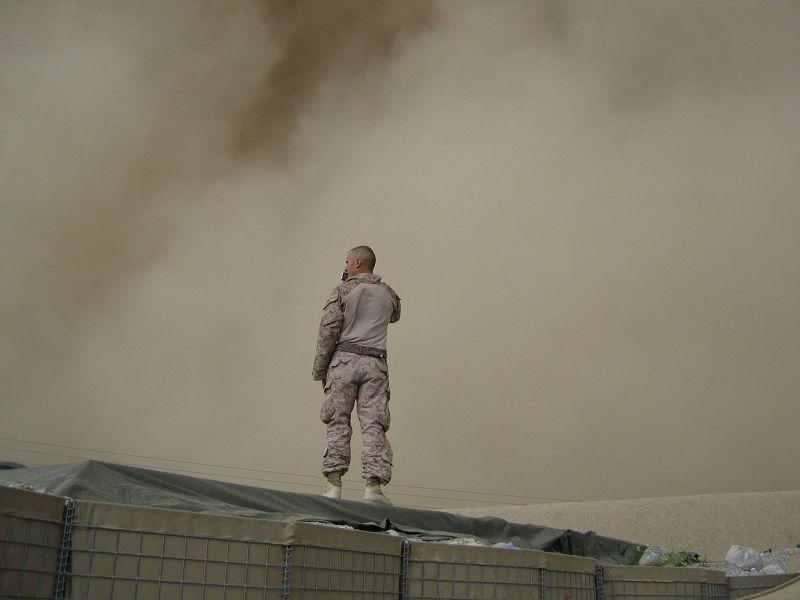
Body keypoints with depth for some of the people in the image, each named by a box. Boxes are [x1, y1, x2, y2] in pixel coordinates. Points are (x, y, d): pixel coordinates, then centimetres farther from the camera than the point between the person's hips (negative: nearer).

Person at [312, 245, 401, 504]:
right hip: (376, 363, 2)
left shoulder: (343, 290, 3)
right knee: (374, 424, -2)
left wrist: (320, 370, 1)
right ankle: (374, 484, -10)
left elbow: (328, 331, -3)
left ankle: (333, 483, -6)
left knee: (338, 423, 0)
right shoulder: (388, 293, 14)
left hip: (344, 359, -2)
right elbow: (395, 315, 37)